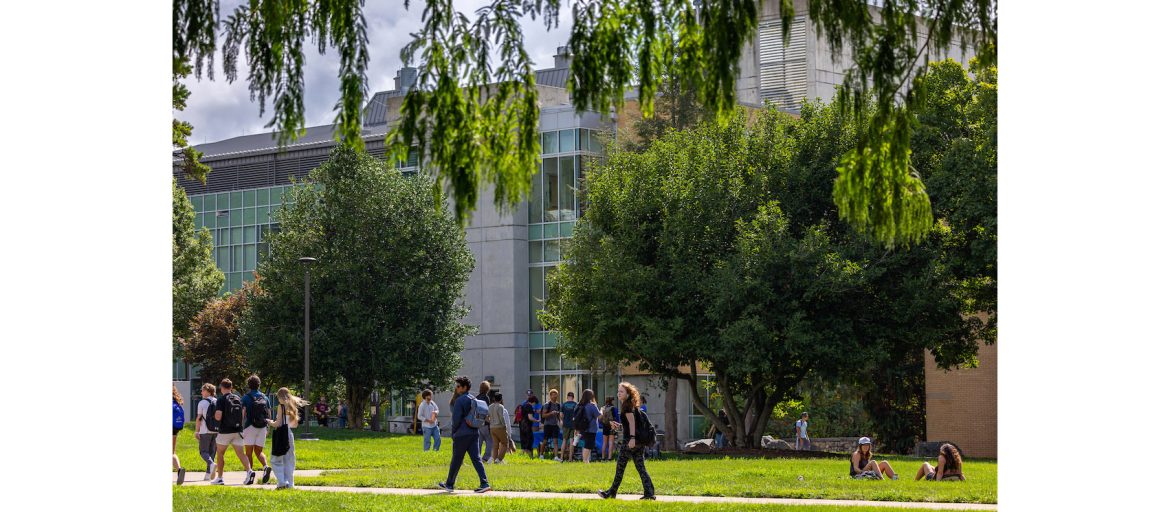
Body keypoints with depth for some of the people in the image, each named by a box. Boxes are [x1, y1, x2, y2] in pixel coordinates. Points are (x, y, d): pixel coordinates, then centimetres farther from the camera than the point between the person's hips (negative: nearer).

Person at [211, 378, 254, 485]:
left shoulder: (221, 400, -10)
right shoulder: (238, 398, 8)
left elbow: (218, 417, -17)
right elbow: (243, 415, 10)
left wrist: (216, 416, 5)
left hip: (225, 431, -4)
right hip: (238, 430, 4)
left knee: (220, 454, 12)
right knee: (241, 453, 0)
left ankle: (219, 478, 14)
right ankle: (249, 471, -23)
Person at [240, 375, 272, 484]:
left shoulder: (245, 398, -4)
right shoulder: (265, 398, 9)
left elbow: (242, 413, -12)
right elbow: (269, 415, 11)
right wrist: (267, 428, 21)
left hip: (250, 426, -4)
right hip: (262, 428, 4)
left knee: (248, 452, 4)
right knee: (259, 451, 9)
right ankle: (266, 466, -16)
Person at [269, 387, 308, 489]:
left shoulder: (281, 406, -9)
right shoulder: (293, 407, 10)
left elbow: (278, 423, -13)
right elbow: (295, 424, 13)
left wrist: (271, 423, 5)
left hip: (281, 434, -6)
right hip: (289, 434, 6)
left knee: (276, 460, 0)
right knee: (289, 461, 11)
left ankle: (282, 482, -13)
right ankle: (289, 484, 10)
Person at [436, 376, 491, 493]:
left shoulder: (460, 400, -12)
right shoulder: (474, 400, 13)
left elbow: (456, 419, -14)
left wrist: (453, 433, 0)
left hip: (462, 434, -7)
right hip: (474, 433, 7)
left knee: (456, 460, 4)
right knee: (476, 459, 2)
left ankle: (449, 484, 16)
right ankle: (484, 483, -9)